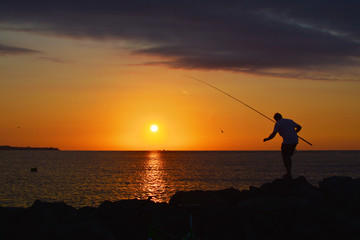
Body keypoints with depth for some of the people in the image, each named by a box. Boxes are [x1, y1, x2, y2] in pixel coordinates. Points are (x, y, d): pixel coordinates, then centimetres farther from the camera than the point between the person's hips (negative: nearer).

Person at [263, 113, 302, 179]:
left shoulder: (278, 124, 1)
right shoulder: (290, 121, 19)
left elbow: (273, 134, -8)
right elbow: (299, 127, 26)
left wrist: (267, 139, 9)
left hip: (287, 142, -7)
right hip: (295, 141, 7)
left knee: (285, 157, 4)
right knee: (288, 156, 20)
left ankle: (289, 174, -4)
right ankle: (288, 173, 18)